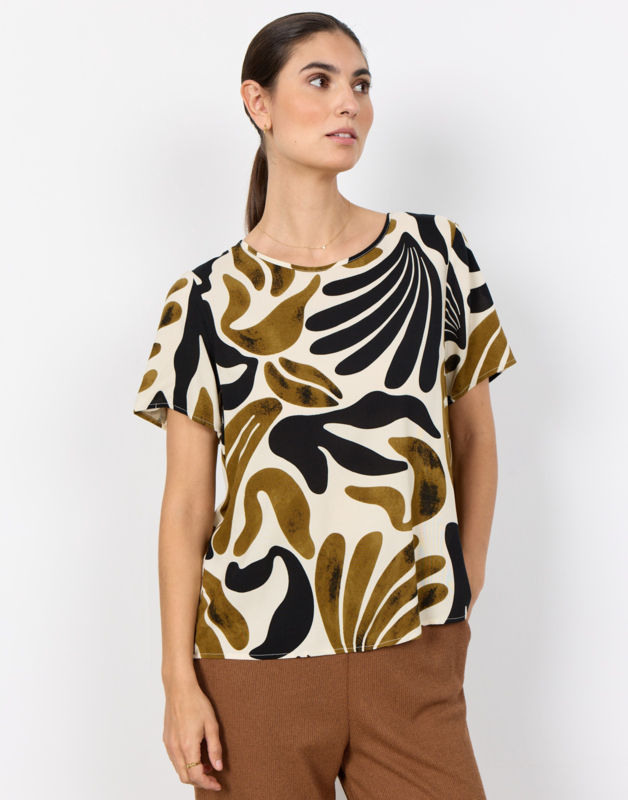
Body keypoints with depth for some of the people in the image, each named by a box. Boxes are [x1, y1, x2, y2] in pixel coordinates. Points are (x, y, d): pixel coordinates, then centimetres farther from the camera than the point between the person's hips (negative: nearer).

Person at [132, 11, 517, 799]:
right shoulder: (206, 300, 0)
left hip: (415, 664, 1)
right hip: (256, 663, -1)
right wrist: (181, 684, -4)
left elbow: (475, 431, 13)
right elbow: (186, 504, 0)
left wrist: (467, 579, 10)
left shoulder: (433, 252, 3)